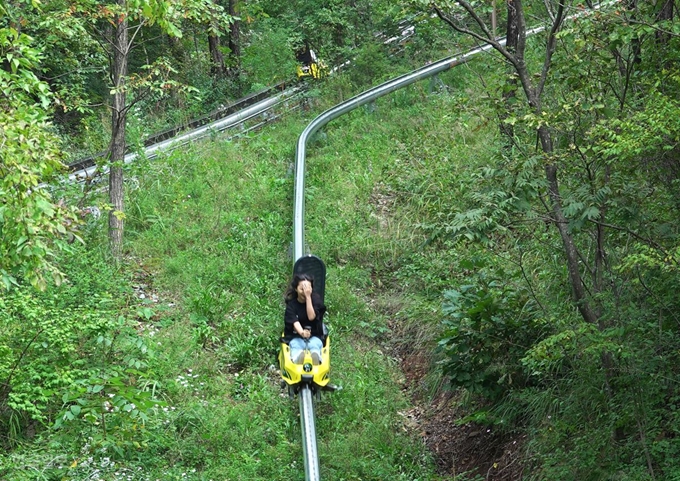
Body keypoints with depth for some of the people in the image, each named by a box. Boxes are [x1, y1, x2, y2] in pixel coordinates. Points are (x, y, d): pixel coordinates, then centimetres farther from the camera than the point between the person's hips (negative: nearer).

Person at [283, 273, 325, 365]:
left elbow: (311, 317, -18)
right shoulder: (291, 304, -5)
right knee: (295, 345, -34)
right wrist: (302, 332, -45)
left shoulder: (316, 299, -2)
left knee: (314, 345, -34)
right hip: (296, 336, 0)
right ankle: (297, 361, -69)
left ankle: (316, 360, -70)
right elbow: (295, 322, -22)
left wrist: (308, 297, -22)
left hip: (314, 336, 0)